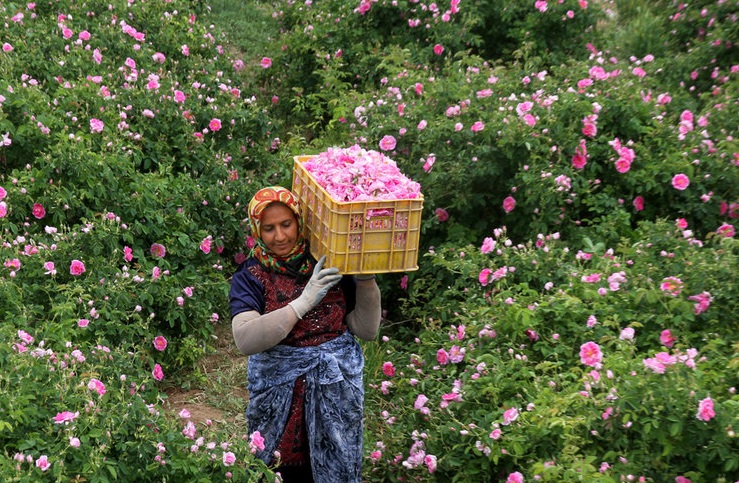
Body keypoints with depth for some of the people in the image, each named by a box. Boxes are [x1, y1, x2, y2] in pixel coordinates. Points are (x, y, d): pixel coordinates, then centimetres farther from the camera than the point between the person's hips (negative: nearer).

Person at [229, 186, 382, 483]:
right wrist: (304, 301, -28)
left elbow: (367, 330, -1)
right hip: (281, 393, -1)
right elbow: (245, 340, -23)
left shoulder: (329, 265, -2)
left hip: (337, 389, 2)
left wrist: (366, 281, -15)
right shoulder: (249, 277, -6)